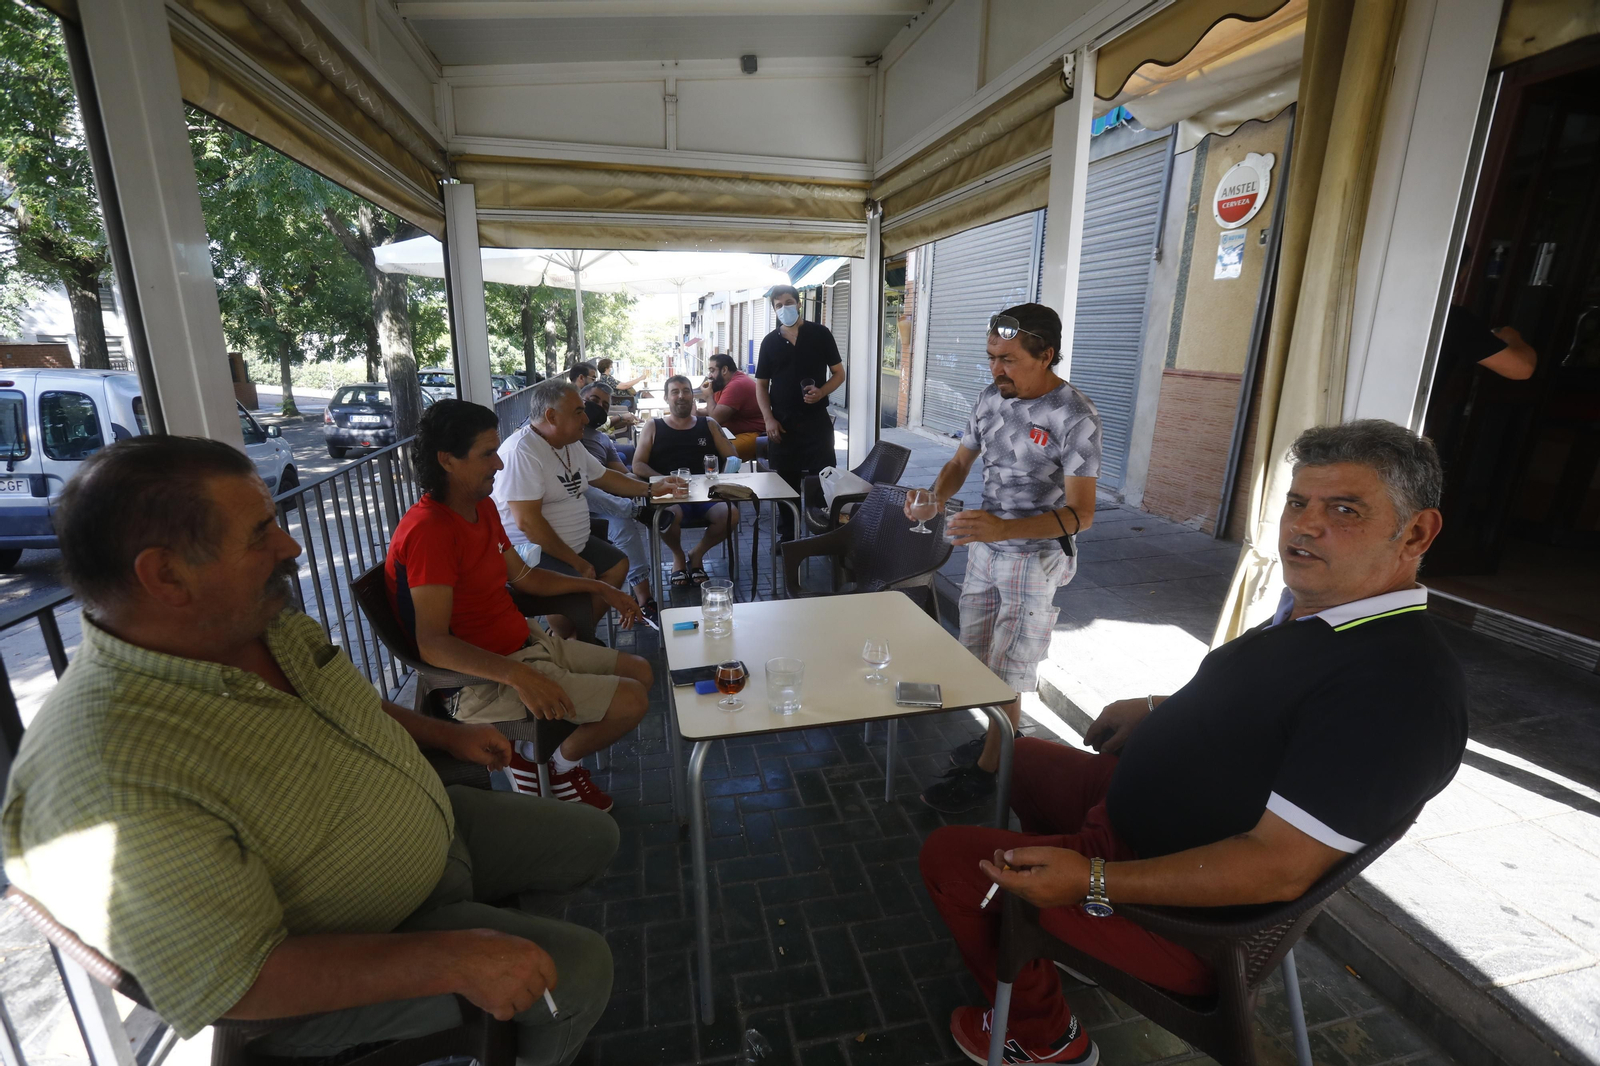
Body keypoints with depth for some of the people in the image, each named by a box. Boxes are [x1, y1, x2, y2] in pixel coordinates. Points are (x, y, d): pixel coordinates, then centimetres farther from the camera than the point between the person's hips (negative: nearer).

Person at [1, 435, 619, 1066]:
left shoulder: (261, 619, -10)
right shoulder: (111, 786, -35)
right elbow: (238, 984, -29)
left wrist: (443, 734, 11)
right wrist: (452, 959, -31)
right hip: (339, 964, -7)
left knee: (593, 839, 14)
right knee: (577, 968, -9)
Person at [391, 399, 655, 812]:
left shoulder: (482, 506, 8)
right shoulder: (429, 530, -23)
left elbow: (522, 575, 19)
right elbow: (432, 644, -29)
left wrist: (598, 588, 14)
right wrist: (518, 675, -39)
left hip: (529, 640, 10)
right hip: (486, 677, -10)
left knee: (641, 672, 10)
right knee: (631, 700, -16)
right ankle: (558, 764, 12)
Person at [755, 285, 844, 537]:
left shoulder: (820, 334, 2)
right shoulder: (769, 341, 8)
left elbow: (839, 374, 4)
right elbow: (761, 384, 9)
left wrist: (820, 392, -16)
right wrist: (768, 418, -5)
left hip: (816, 421, -2)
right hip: (782, 423, 2)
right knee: (786, 482, 7)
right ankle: (787, 536, 19)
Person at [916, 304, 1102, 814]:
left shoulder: (1074, 417, -20)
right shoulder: (991, 397, 0)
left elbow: (1081, 513, -22)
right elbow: (960, 462, 9)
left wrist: (1004, 528, -37)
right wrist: (935, 498, -13)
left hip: (1033, 559, -7)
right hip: (984, 548, 7)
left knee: (1005, 676, 1)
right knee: (978, 659, 17)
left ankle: (986, 769, 20)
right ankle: (1001, 739, 39)